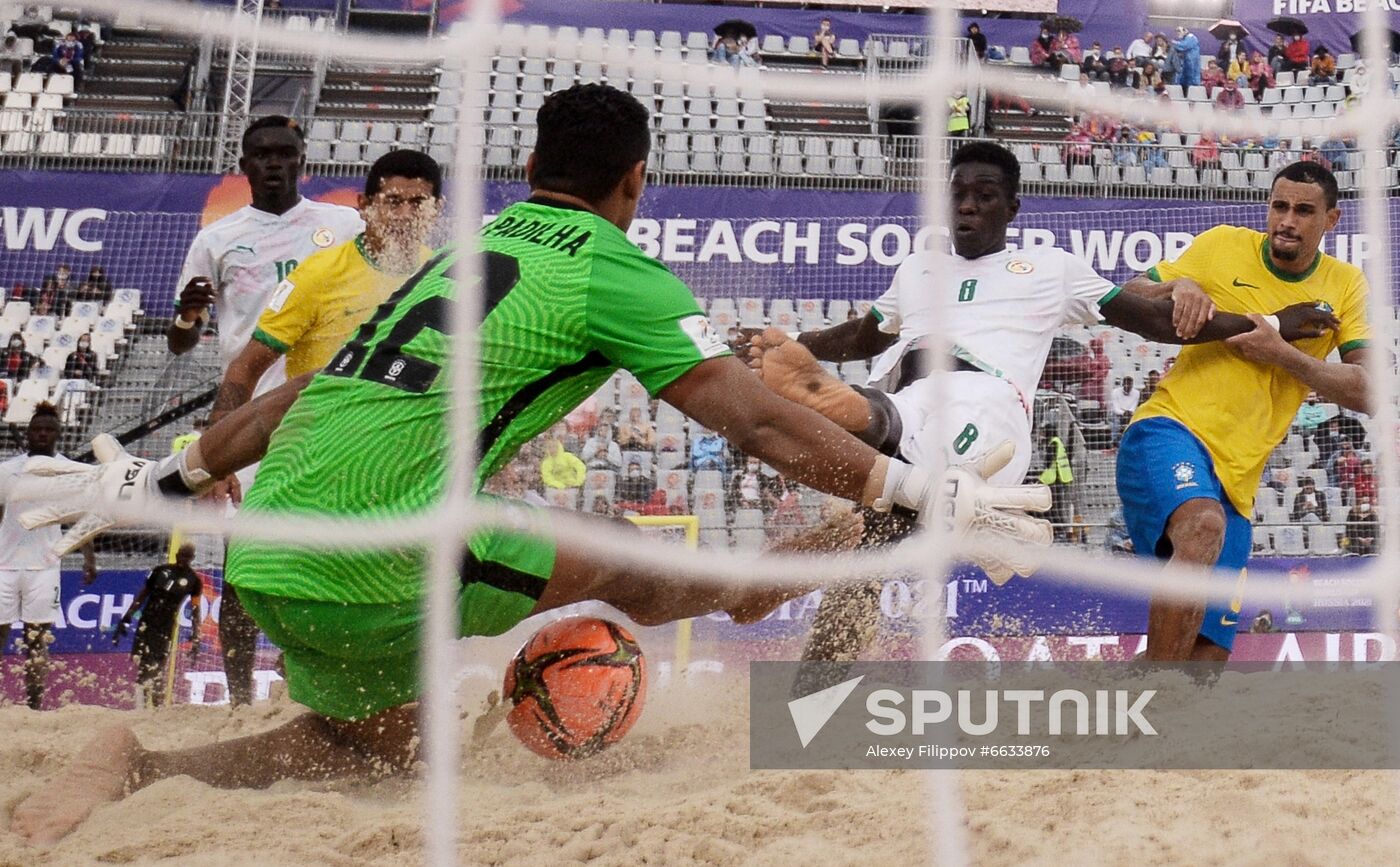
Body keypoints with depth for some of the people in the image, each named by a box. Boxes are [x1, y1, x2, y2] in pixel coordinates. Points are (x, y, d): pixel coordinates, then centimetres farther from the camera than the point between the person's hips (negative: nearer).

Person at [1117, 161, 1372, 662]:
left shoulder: (1345, 285, 9)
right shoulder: (1222, 245, 4)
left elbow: (1366, 393, -1)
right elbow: (1126, 298, 11)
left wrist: (1281, 353, -13)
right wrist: (1176, 289, -10)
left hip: (1236, 481, 4)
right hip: (1170, 431, -4)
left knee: (1209, 654, 0)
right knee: (1204, 527, -39)